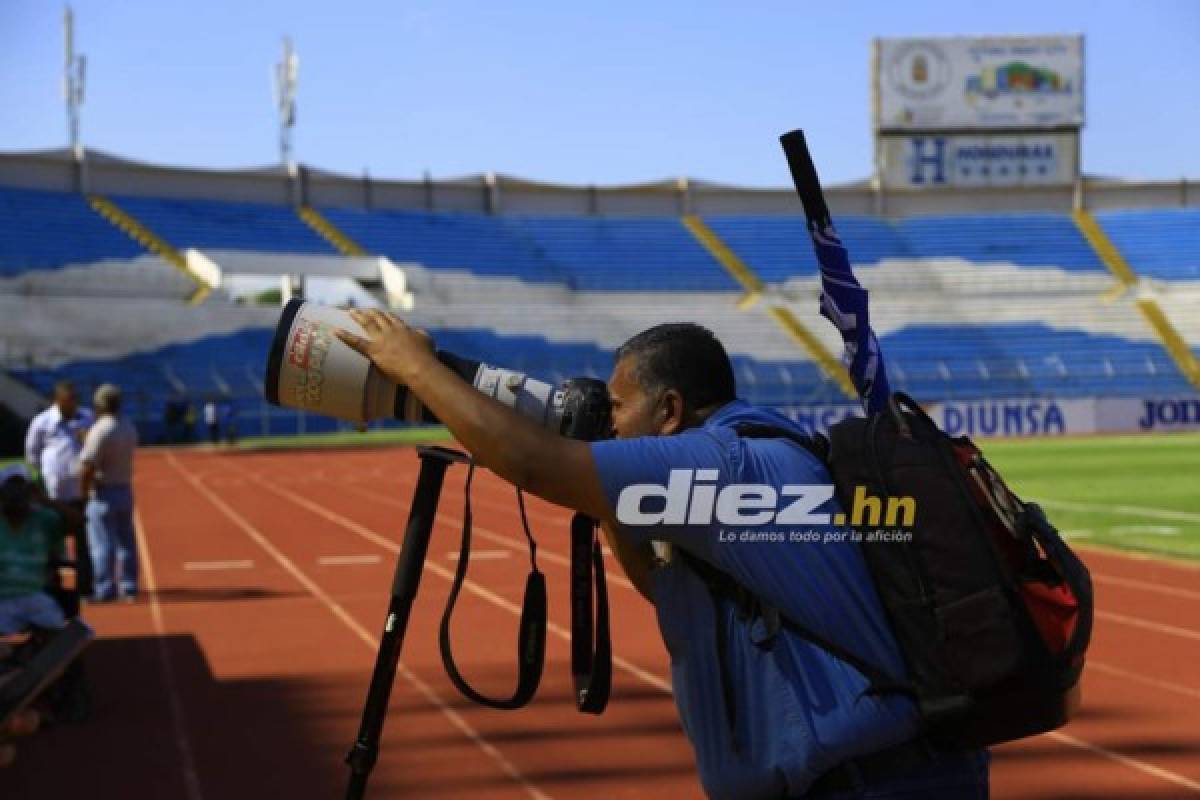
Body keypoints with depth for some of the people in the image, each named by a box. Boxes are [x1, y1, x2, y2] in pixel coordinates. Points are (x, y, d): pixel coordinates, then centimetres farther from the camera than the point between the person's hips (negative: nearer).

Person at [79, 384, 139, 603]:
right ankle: (129, 588, 16)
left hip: (103, 492, -7)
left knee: (102, 543, -1)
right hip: (126, 490, 7)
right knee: (126, 541, 12)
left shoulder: (100, 430, -18)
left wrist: (84, 491, -8)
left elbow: (88, 466, -21)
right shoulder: (129, 427, 6)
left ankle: (105, 590, 0)